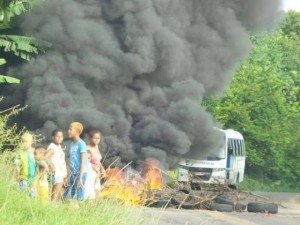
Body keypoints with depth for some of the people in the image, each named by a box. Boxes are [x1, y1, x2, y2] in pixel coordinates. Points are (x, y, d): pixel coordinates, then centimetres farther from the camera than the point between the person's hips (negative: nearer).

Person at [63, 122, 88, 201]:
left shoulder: (81, 144, -10)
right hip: (72, 174, 7)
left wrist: (80, 178, -17)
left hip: (80, 173, -7)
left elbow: (83, 162, -13)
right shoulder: (72, 144, 12)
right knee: (65, 196, 4)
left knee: (79, 197, -6)